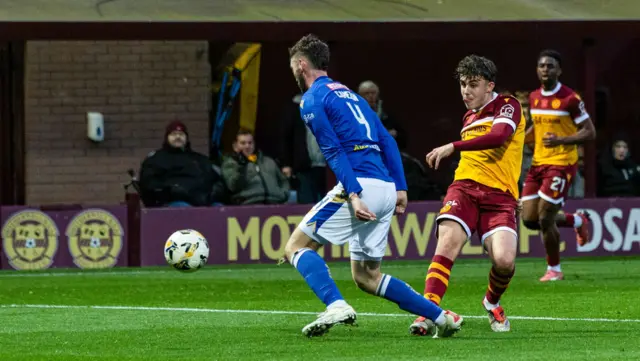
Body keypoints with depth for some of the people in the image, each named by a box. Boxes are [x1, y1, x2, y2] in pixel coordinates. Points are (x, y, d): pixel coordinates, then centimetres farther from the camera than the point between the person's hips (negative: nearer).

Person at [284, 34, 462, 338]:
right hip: (386, 188, 8)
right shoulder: (349, 94, 26)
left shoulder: (312, 100, 0)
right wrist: (400, 188, 18)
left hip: (360, 186, -8)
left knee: (296, 247, -1)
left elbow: (333, 151, -12)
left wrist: (353, 195, -19)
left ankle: (336, 305, -24)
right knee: (366, 277, 15)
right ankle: (442, 318, 10)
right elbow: (387, 141, 21)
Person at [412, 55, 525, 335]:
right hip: (464, 187, 4)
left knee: (504, 260, -22)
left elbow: (499, 136, -21)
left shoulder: (507, 106, 1)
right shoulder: (468, 118, 22)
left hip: (500, 196, -4)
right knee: (447, 243, -24)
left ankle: (492, 303, 12)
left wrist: (452, 147, -26)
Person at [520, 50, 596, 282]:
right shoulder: (534, 98, 10)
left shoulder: (570, 99, -11)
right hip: (538, 163, 7)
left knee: (545, 219, -10)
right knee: (529, 219, 3)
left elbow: (589, 132, -10)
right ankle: (578, 221, 28)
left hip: (561, 164, -7)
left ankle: (554, 270, 10)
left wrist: (561, 140, -23)